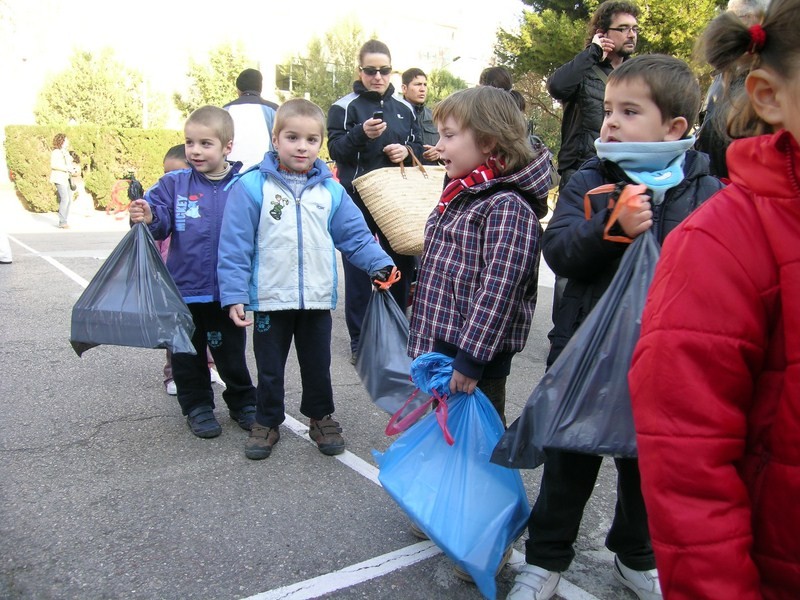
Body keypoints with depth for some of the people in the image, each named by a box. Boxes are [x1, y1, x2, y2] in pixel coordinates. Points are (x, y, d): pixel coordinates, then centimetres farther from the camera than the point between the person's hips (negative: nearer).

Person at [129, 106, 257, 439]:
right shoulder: (174, 184, -4)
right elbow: (160, 221, -10)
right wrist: (147, 217, -32)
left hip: (226, 291, -1)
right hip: (185, 287, 1)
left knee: (231, 352, 15)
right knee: (188, 353, 14)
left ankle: (243, 402, 34)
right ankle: (197, 406, 32)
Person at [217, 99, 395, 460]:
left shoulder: (330, 190, 1)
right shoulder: (251, 187, -8)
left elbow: (355, 234, 4)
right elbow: (235, 246, -9)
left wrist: (379, 264, -11)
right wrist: (234, 295, -12)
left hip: (318, 299, 2)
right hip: (270, 299, -2)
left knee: (317, 365, 18)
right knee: (270, 368, 15)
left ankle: (321, 417, 37)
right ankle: (267, 422, 33)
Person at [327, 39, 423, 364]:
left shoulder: (404, 109, 12)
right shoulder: (344, 107, 0)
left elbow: (420, 148, 17)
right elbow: (335, 149, -9)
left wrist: (406, 151, -5)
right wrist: (361, 134, -26)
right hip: (357, 199, -4)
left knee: (401, 265, 9)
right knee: (358, 268, 1)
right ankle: (359, 340, 11)